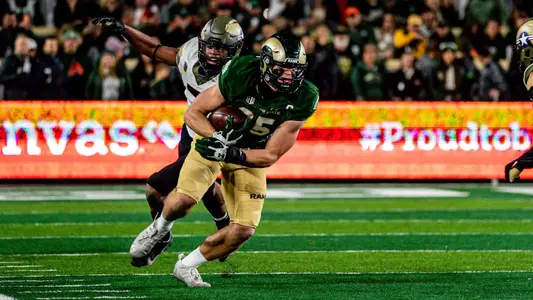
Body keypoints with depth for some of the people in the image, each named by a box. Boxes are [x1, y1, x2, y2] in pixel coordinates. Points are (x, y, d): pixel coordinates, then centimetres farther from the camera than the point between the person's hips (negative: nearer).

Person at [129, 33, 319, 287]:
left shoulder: (302, 99, -24)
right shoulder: (240, 73, -27)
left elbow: (270, 156, -20)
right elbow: (193, 113, -16)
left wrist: (231, 154, -37)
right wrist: (214, 137, -35)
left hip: (250, 155, 2)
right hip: (214, 137, -2)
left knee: (243, 231, -8)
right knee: (184, 199, -25)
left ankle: (186, 266, 15)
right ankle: (160, 228, 11)